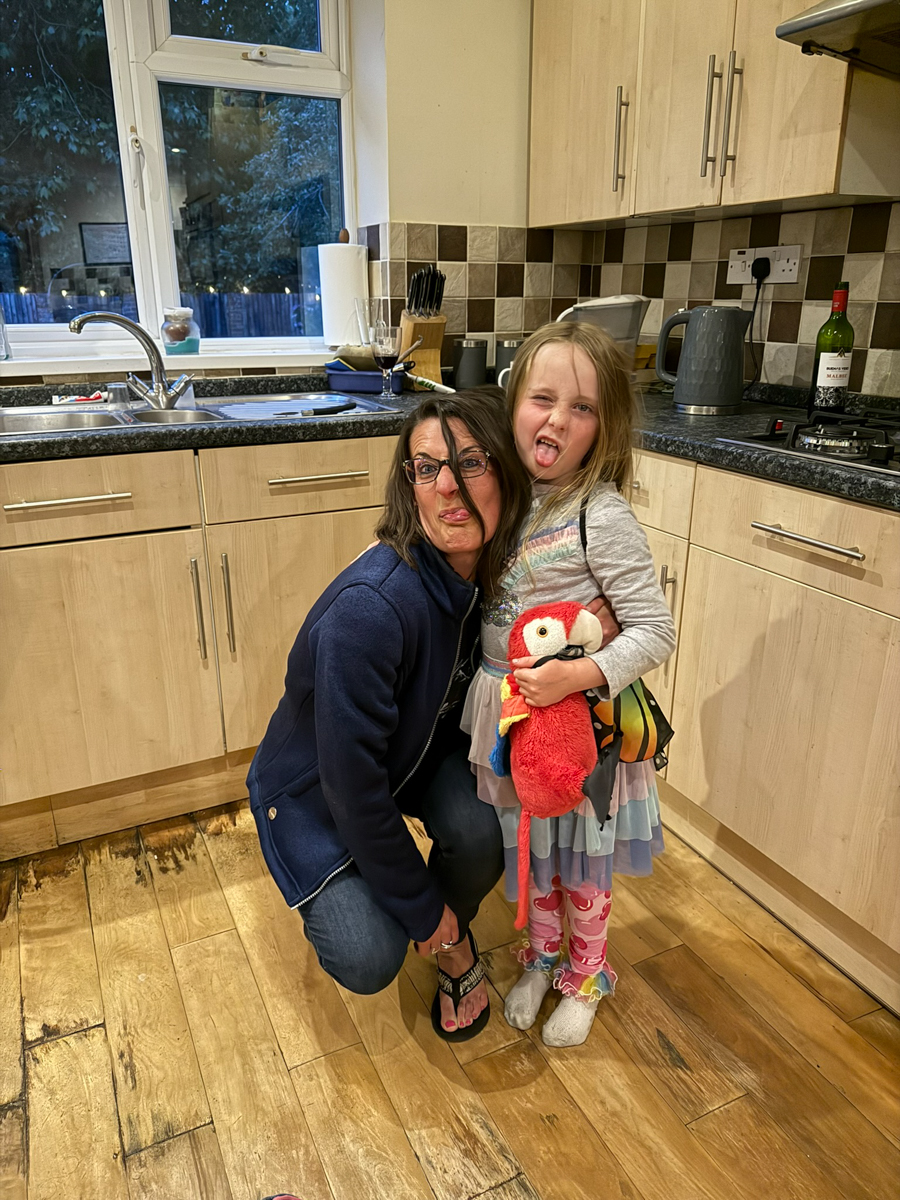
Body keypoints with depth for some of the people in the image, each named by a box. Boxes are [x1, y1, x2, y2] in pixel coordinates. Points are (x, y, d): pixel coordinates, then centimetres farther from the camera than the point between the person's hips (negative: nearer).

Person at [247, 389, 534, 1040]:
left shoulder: (499, 568, -17)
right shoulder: (371, 606, -37)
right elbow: (352, 780, -30)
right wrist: (420, 907, -17)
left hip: (427, 750, 5)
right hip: (319, 788, -4)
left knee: (482, 835, -24)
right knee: (369, 961, -17)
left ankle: (455, 940, 11)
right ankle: (335, 896, 20)